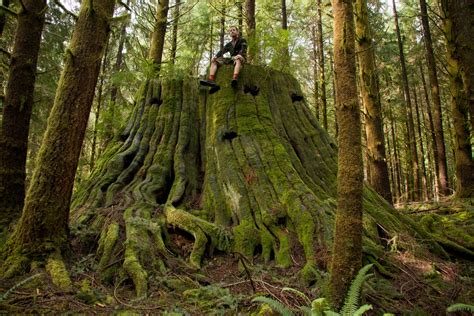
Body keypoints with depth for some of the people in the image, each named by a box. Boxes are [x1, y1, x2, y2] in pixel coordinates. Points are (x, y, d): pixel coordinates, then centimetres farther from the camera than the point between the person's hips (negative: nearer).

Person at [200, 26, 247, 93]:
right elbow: (222, 51, 7)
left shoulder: (242, 40, 10)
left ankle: (234, 79, -68)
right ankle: (211, 81, -31)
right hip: (231, 59, 6)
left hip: (240, 58, -6)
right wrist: (215, 56, -14)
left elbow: (243, 49, -10)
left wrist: (239, 55, -33)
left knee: (238, 59, -42)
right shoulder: (229, 44, 23)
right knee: (214, 61, -7)